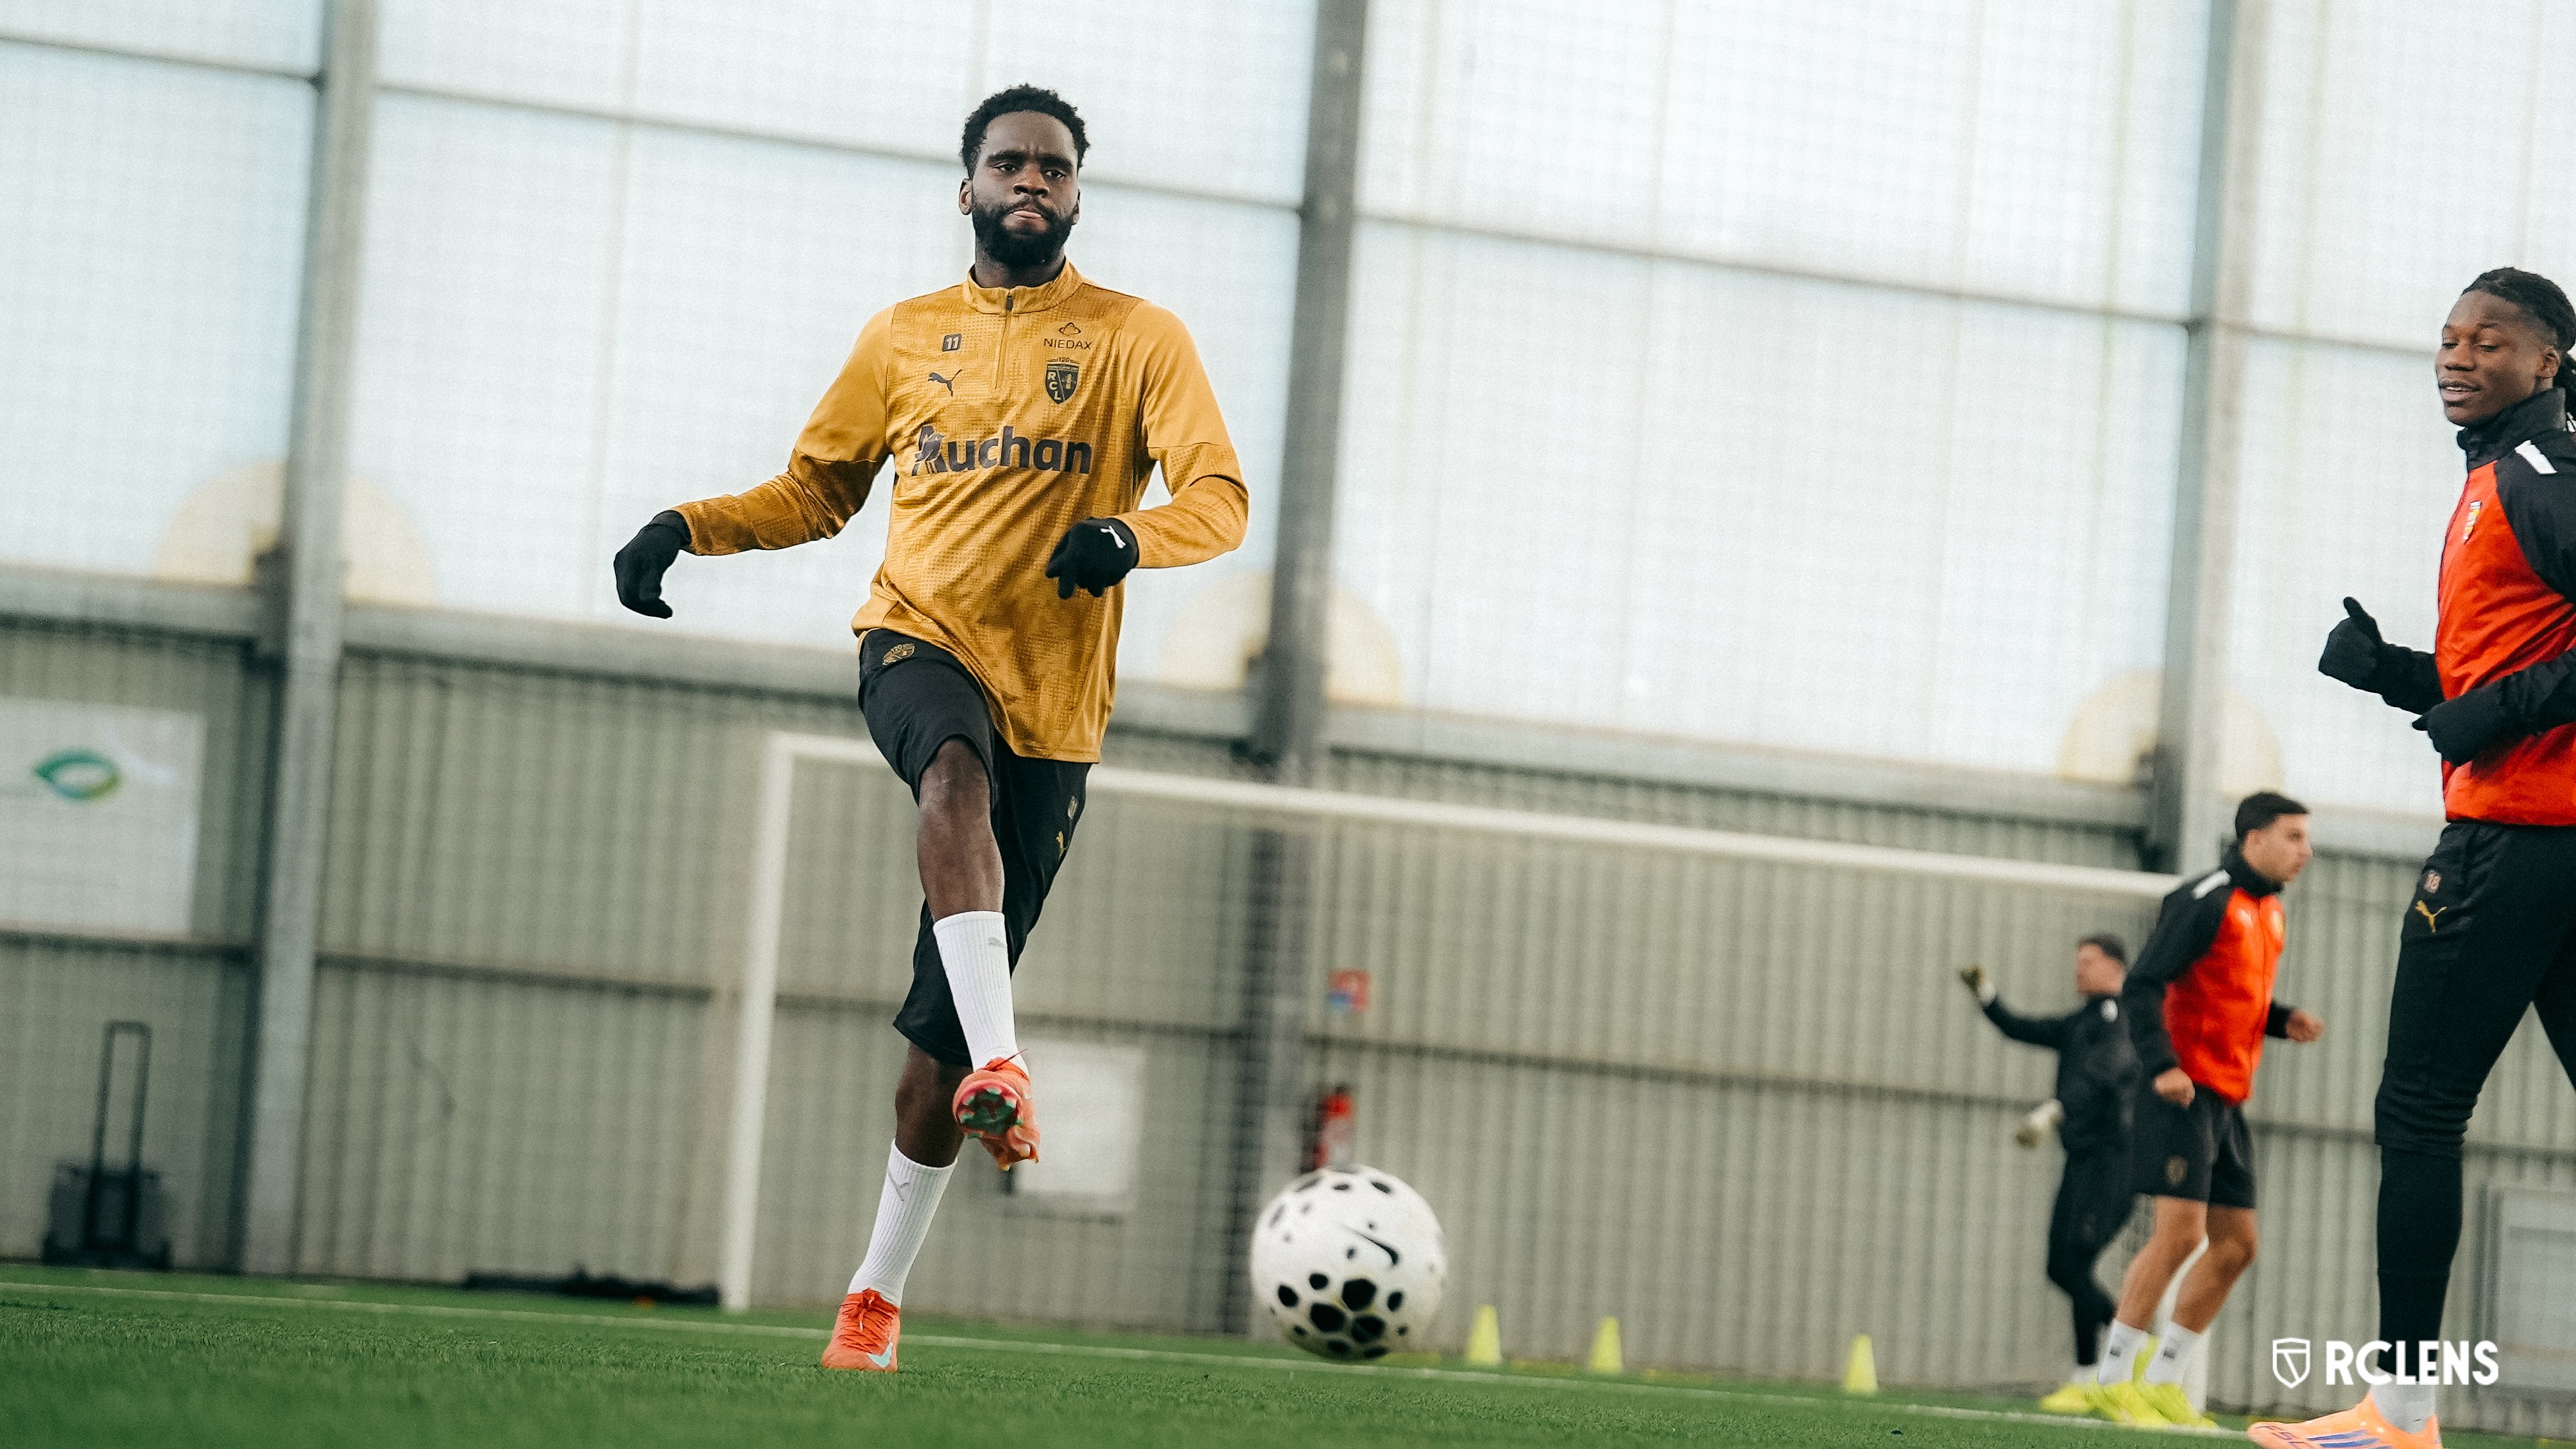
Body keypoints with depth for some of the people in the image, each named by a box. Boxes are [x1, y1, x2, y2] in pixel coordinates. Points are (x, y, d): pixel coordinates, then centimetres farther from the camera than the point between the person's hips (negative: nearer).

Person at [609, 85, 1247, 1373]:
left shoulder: (1136, 340, 4)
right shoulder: (903, 339, 14)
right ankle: (1001, 1070, -50)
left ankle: (880, 1290, 11)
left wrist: (1127, 535, -29)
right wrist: (687, 527, 5)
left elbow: (1218, 500, -7)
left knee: (940, 1023, -1)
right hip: (918, 637, 1)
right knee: (957, 769, -39)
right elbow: (815, 493, 23)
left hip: (1054, 702, -1)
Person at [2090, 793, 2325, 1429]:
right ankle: (2113, 1380, -8)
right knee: (2181, 1232, -15)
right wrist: (2162, 1065, -26)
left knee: (2236, 1244, 6)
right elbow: (2143, 985, -16)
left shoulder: (2269, 912, 16)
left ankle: (2163, 1382, 13)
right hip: (2183, 1091, -9)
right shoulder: (2205, 901, -12)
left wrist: (2282, 1020, 8)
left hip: (2228, 1101, 9)